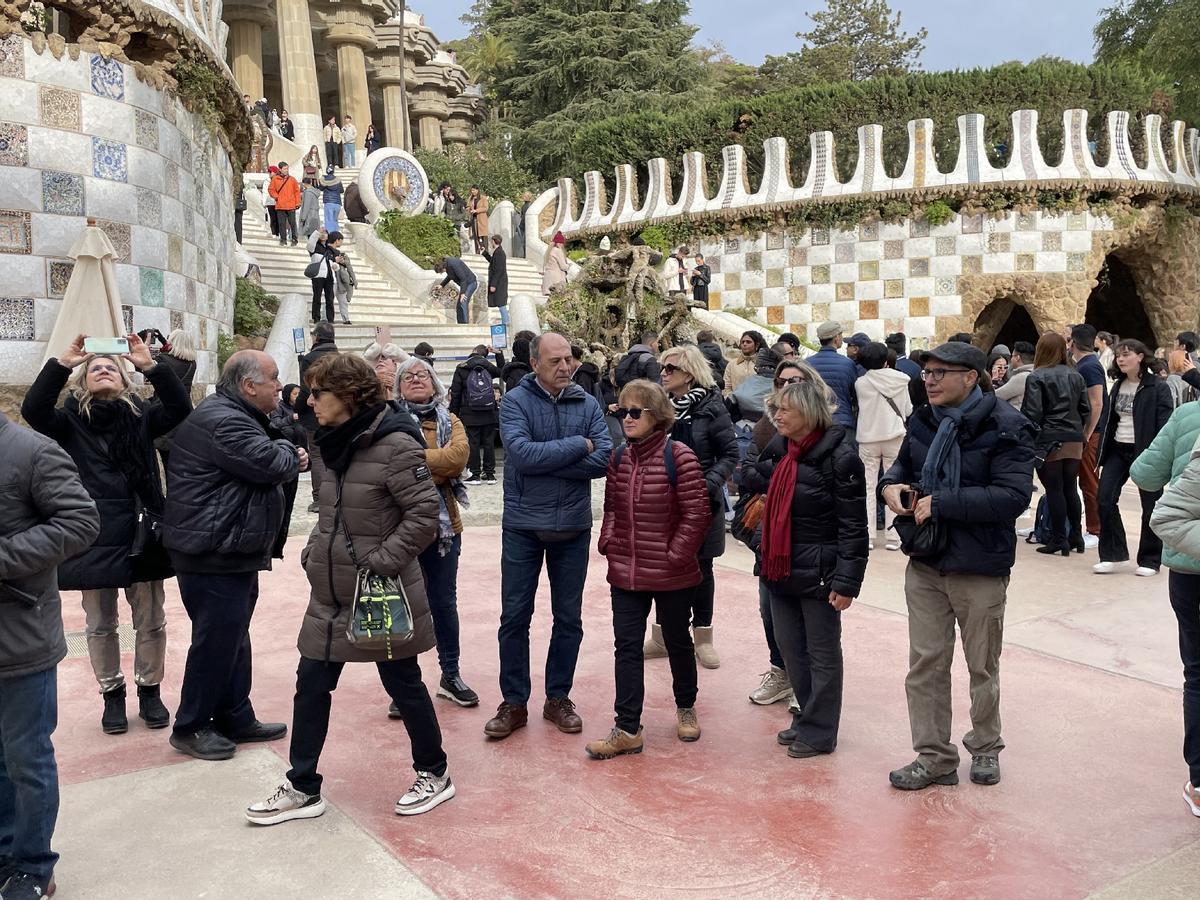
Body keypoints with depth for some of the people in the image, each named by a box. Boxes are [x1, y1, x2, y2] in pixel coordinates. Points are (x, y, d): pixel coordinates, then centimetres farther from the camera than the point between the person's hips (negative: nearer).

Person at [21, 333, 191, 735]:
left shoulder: (141, 416, 4)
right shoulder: (71, 420, 2)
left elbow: (180, 408, -13)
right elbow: (33, 409, -17)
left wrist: (152, 366, -24)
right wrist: (61, 364, -24)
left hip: (141, 535, 0)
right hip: (94, 539, 0)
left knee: (151, 622, 9)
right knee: (100, 626, 12)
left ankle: (149, 690, 26)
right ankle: (112, 694, 28)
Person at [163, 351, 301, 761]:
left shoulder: (236, 416, 17)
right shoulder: (222, 421, -19)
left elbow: (272, 463, 21)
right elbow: (270, 464, -24)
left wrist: (287, 457, 0)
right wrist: (291, 453, -3)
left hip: (231, 549, 11)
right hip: (214, 553, -11)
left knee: (233, 636, 17)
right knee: (217, 639, -2)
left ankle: (236, 719, 27)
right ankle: (190, 727, 12)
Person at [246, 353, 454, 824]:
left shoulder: (395, 444, -20)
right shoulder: (336, 441, 8)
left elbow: (426, 513, -21)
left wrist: (382, 560, -22)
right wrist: (315, 551, 6)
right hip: (331, 591, 8)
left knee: (403, 684, 7)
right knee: (311, 685, 11)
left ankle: (434, 775, 27)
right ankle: (302, 789, 25)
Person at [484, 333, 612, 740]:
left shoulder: (587, 404, -1)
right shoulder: (515, 401, -7)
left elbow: (605, 459, -13)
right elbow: (521, 453, -23)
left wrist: (543, 462, -18)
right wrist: (578, 446, -16)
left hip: (573, 527, 2)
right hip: (523, 526, -2)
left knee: (569, 618, 11)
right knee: (514, 617, 6)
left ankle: (558, 698, 27)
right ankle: (514, 703, 20)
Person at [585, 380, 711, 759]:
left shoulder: (679, 457, -15)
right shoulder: (619, 458, 3)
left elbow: (697, 513, -14)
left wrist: (676, 555, -15)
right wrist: (608, 542, 0)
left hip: (671, 574, -4)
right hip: (625, 571, 5)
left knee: (677, 640, 15)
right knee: (626, 646, 3)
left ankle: (686, 707, 38)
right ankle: (627, 729, 9)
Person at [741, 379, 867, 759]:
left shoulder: (839, 456, -16)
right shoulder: (778, 448, 5)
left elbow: (853, 526, -16)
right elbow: (757, 480, 26)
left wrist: (846, 582, -19)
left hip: (817, 571, -7)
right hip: (780, 567, 7)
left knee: (822, 654, 7)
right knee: (789, 648, 16)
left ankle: (819, 732, 20)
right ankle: (808, 718, 33)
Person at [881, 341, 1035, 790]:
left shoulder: (1006, 426, -16)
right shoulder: (923, 420, 4)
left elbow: (1013, 496, -24)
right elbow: (905, 463, 22)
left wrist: (940, 504, -25)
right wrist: (892, 483, -3)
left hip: (980, 570, -5)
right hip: (925, 563, 5)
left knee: (983, 668, 14)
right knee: (925, 664, 8)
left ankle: (985, 748, 36)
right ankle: (934, 757, 21)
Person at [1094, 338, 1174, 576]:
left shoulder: (1158, 388, -7)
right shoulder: (1117, 386, 11)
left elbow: (1165, 425, -12)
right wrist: (1103, 453, 8)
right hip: (1117, 450, 5)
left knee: (1150, 506, 3)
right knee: (1105, 499, -5)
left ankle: (1150, 560, 16)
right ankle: (1112, 555, 5)